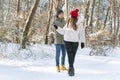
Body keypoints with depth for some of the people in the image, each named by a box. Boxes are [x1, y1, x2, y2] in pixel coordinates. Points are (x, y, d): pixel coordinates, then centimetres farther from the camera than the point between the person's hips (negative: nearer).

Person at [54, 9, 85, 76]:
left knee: (73, 56, 7)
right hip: (67, 42, 2)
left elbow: (82, 34, -7)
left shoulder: (79, 25, -8)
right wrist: (57, 28, 7)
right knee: (70, 55, -7)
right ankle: (71, 69, -7)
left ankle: (71, 68, 22)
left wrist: (82, 42, -13)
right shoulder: (68, 24, 4)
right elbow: (63, 32, 15)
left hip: (75, 43, -2)